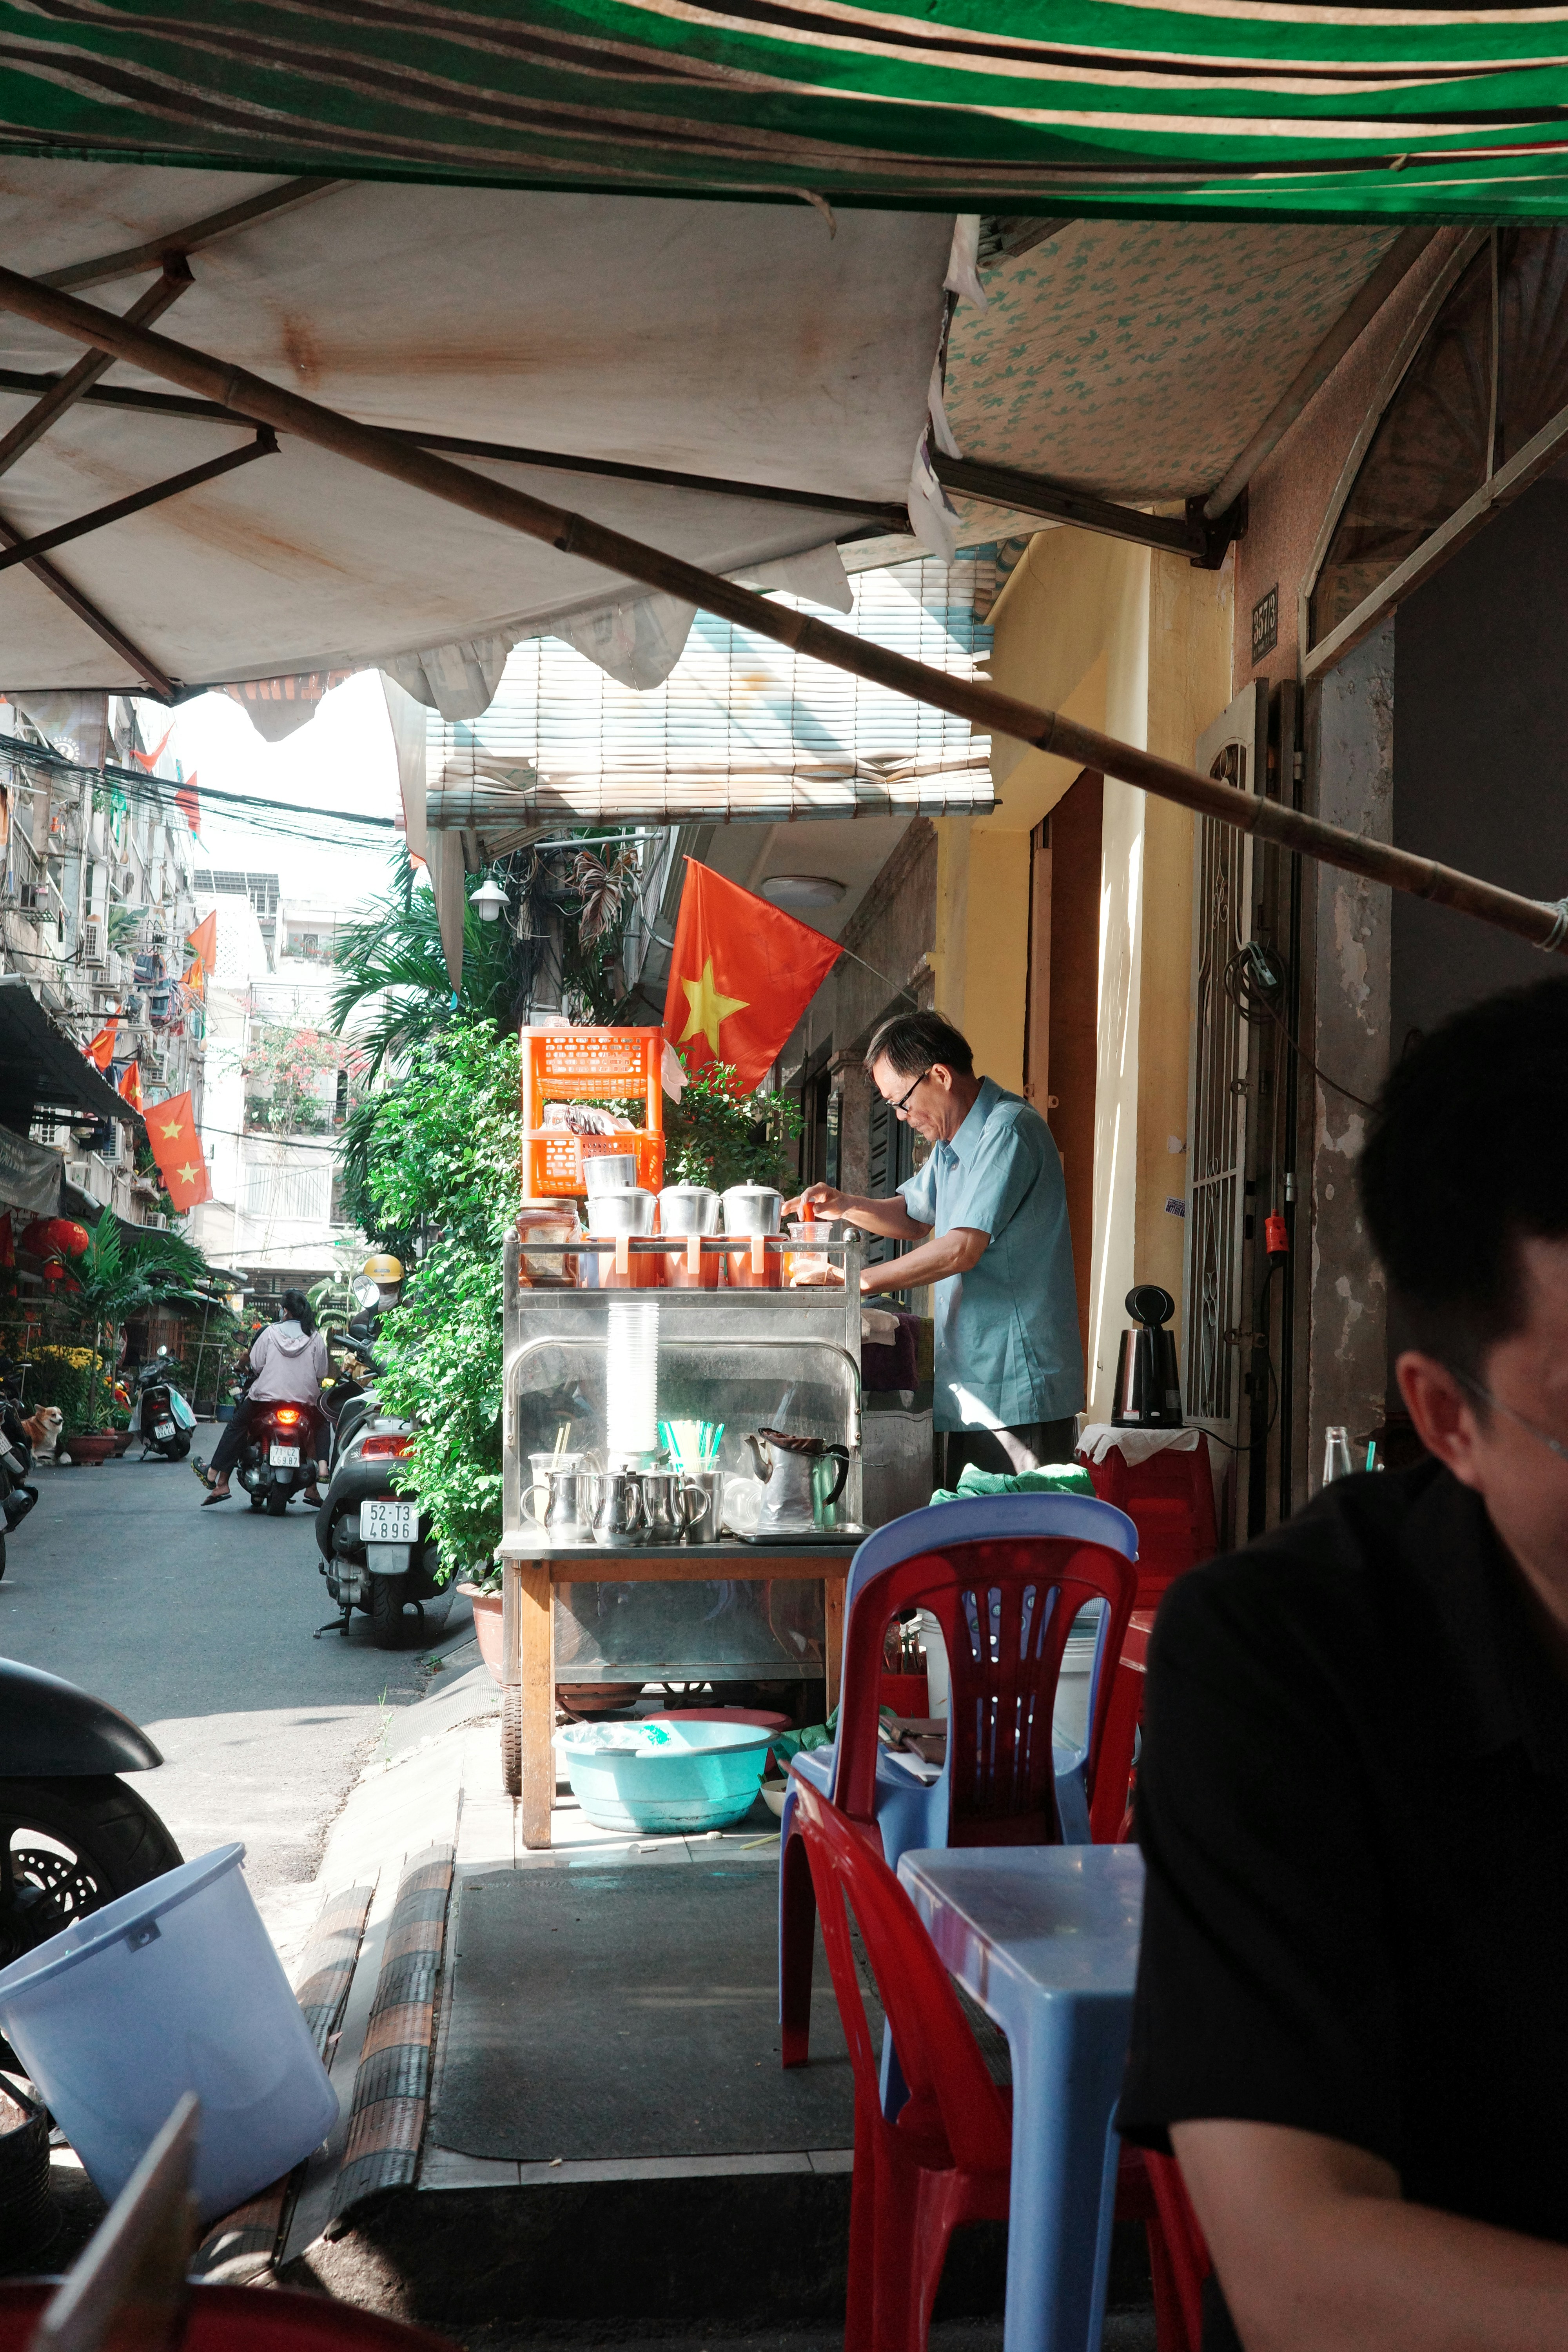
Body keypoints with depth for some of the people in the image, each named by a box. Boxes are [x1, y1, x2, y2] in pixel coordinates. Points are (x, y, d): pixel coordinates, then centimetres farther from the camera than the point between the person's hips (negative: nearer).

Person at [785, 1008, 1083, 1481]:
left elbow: (962, 1249, -23)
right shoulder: (954, 1141, 16)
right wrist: (845, 1206, 8)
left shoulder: (1008, 1131, -17)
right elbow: (914, 1217, 28)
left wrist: (859, 1283, -17)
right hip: (974, 1389, 10)